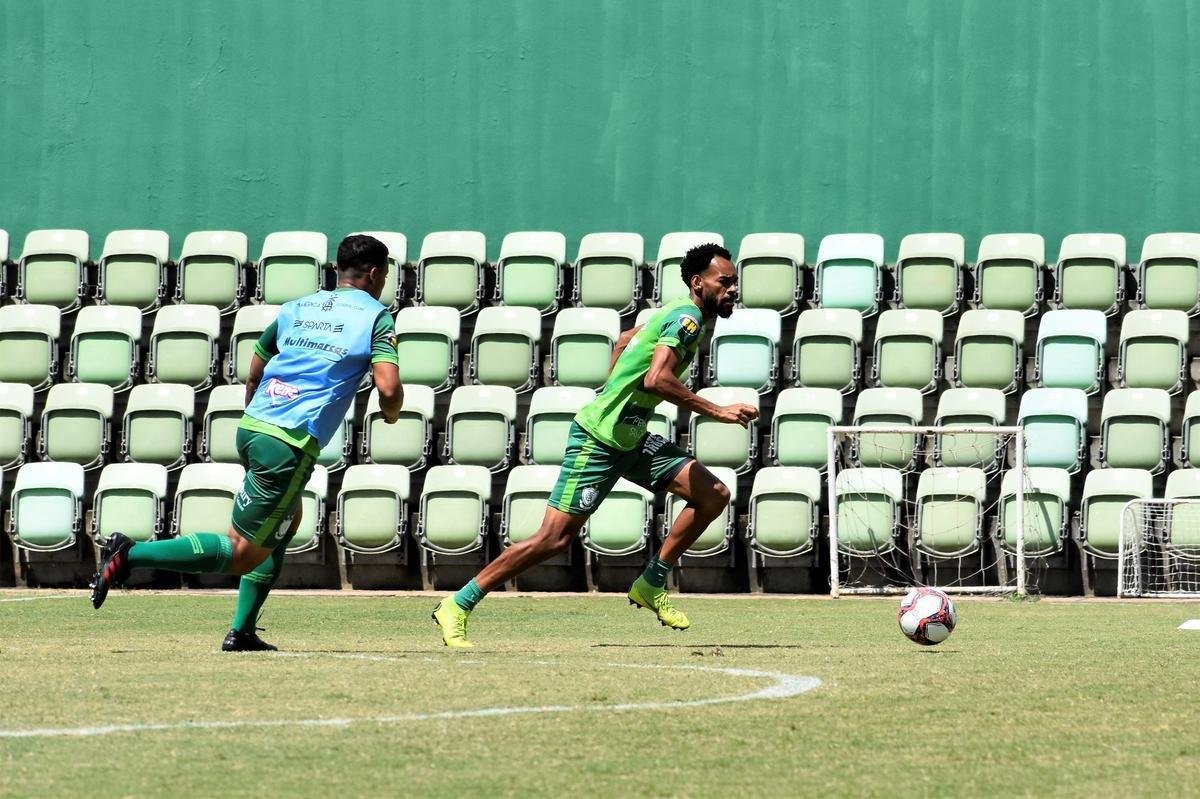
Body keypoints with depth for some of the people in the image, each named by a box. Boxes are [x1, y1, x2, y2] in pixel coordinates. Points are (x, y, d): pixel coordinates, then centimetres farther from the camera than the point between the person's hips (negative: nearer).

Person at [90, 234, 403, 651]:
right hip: (290, 444, -7)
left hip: (250, 428, 7)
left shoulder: (296, 308, 18)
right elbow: (388, 388, -11)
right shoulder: (376, 316, 1)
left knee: (288, 520, 29)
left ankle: (242, 631, 23)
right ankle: (131, 554, -17)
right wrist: (390, 413, 11)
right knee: (243, 552, -3)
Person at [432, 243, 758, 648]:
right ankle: (456, 607, -1)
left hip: (631, 439, 9)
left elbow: (626, 340, 28)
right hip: (597, 442, -9)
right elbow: (656, 379, -33)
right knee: (554, 538, -10)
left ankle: (651, 585, 9)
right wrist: (717, 412, -29)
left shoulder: (677, 314, 11)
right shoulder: (687, 318, -18)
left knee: (714, 495, 0)